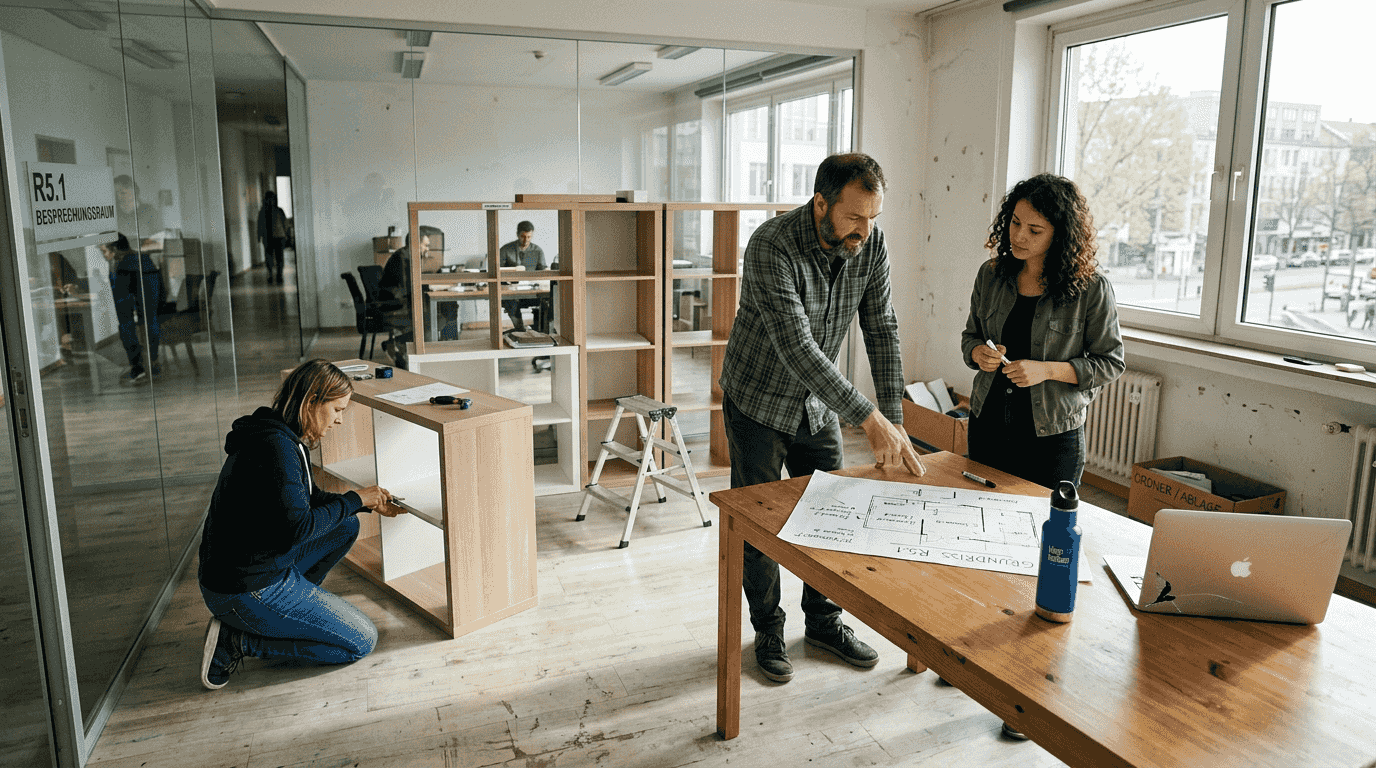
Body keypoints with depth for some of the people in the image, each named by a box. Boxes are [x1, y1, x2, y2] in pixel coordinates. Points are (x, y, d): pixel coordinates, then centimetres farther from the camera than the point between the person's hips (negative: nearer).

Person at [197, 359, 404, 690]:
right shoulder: (276, 446, -24)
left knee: (347, 526, 15)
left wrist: (370, 504, 12)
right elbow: (298, 528, -27)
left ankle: (294, 607, 13)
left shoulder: (283, 437, 7)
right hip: (245, 592, -10)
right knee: (361, 641, -3)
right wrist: (355, 499, -14)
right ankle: (237, 641, -2)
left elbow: (308, 499, 21)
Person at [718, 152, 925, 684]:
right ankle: (768, 631, 23)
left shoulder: (871, 245, -12)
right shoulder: (772, 247, -30)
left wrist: (895, 422, -17)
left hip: (819, 402, 5)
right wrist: (869, 418, -38)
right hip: (759, 402, -5)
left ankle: (823, 620, 31)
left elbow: (882, 332, -9)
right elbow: (796, 348, -36)